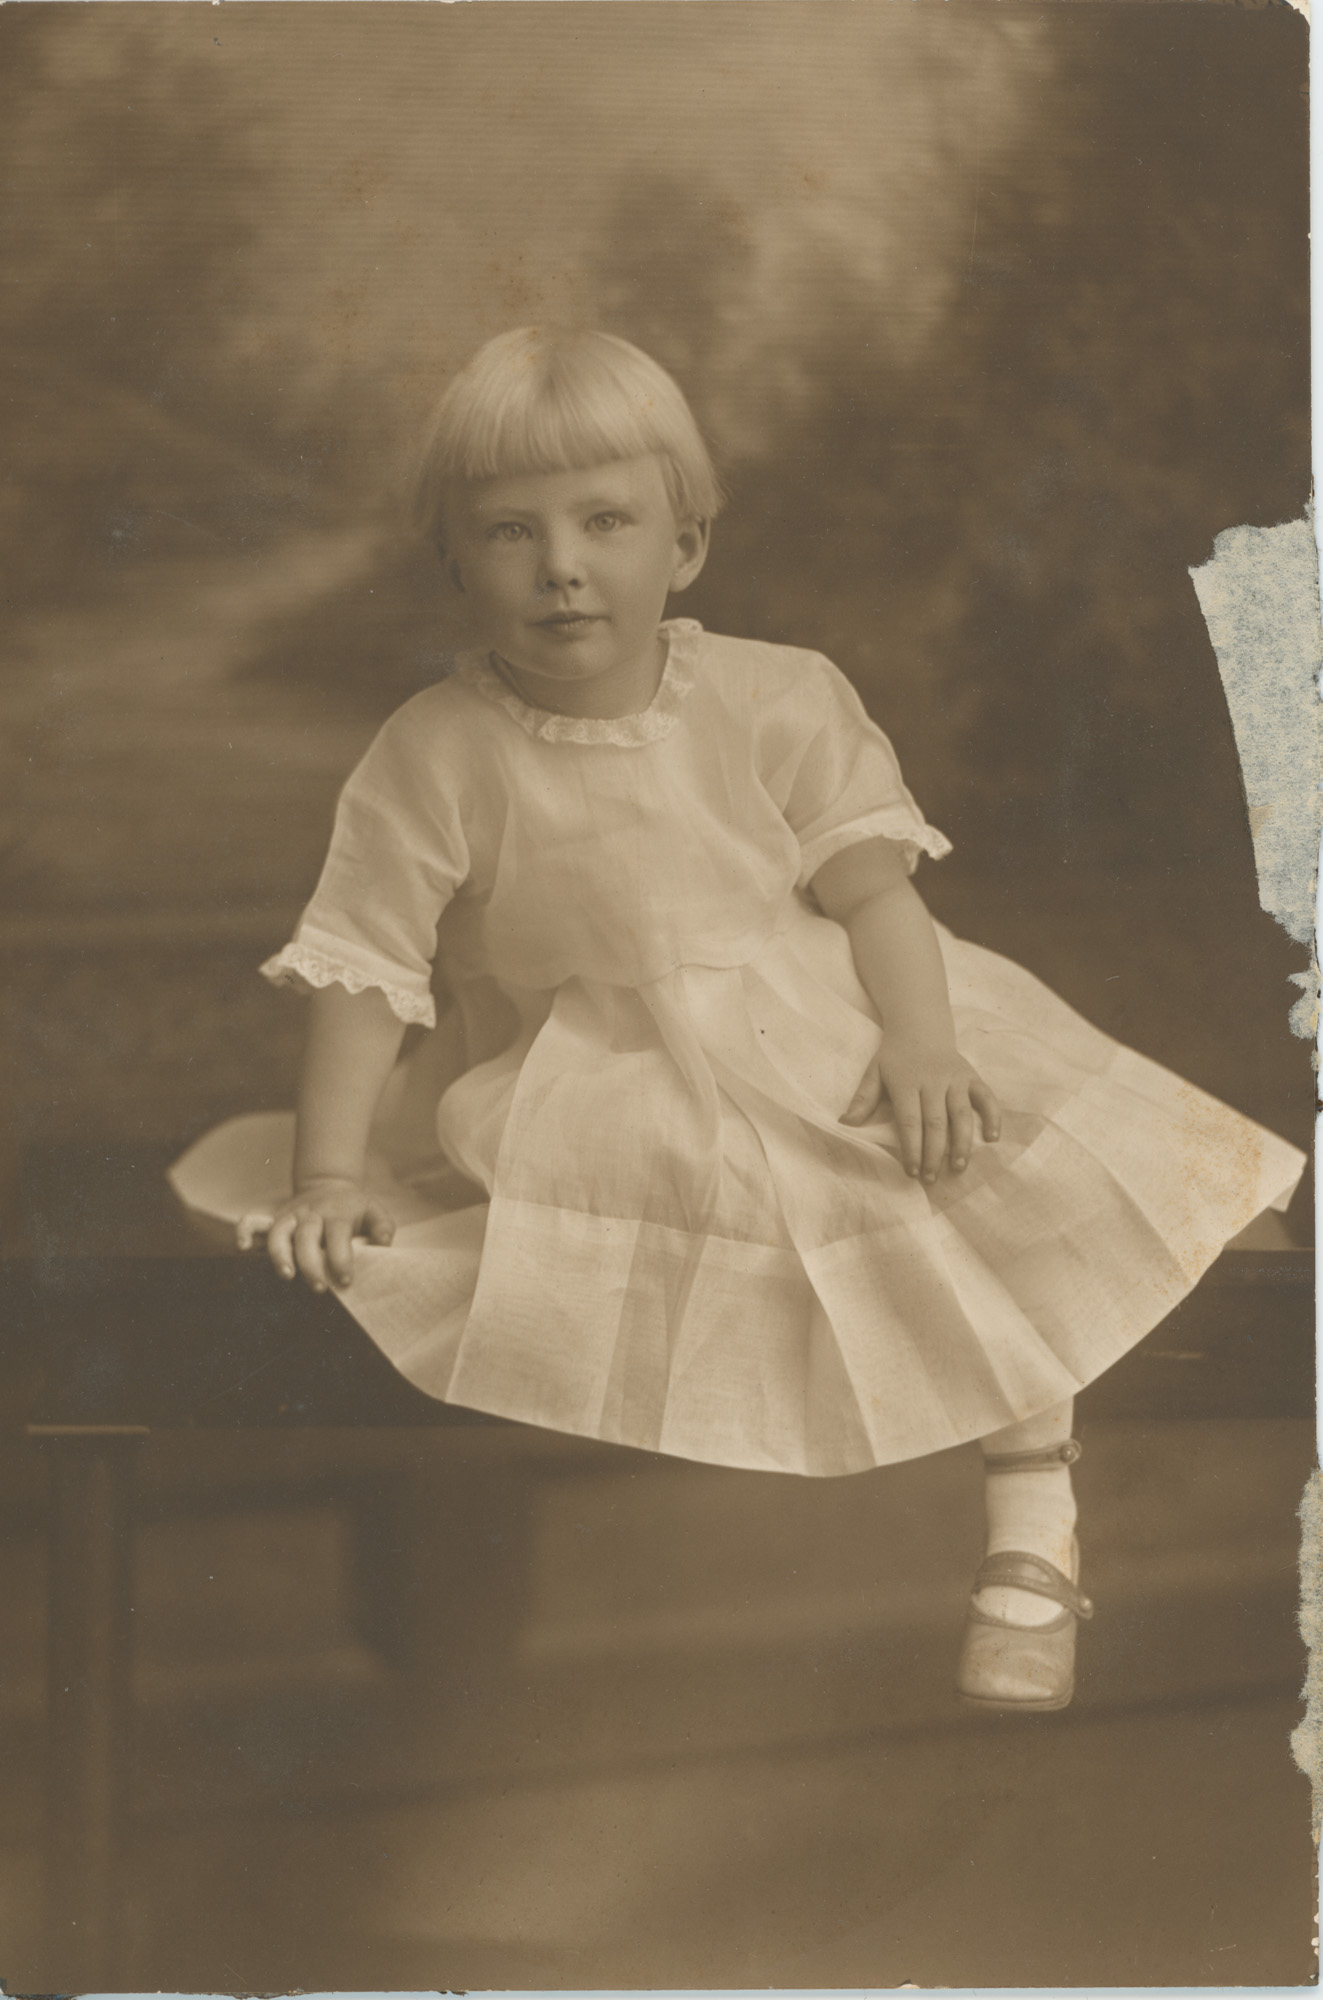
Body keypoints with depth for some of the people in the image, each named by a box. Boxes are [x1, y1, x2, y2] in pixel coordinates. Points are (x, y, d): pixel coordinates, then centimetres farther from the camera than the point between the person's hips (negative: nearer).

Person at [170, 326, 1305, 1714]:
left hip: (817, 1053, 0)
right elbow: (364, 972, -8)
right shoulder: (433, 759, -9)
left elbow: (872, 885, -4)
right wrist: (326, 1176, -16)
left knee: (989, 1189, -18)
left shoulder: (774, 702, -6)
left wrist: (923, 1041, -22)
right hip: (578, 1104, 0)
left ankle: (1031, 1524, -3)